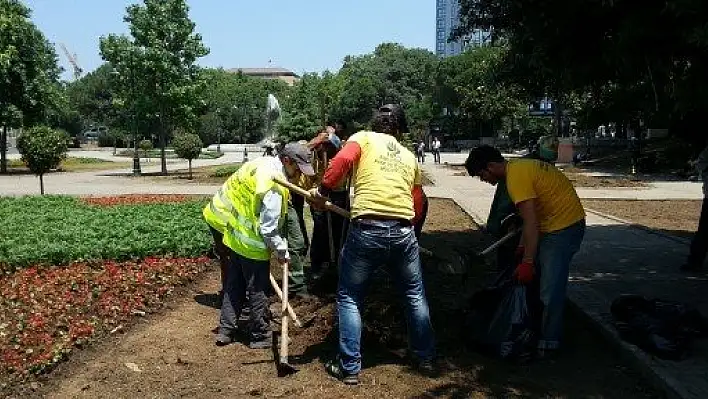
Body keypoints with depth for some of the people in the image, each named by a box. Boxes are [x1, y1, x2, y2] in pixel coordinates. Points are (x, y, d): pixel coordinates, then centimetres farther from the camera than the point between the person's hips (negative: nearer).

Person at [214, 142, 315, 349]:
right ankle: (259, 336, 21)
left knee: (233, 285, 19)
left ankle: (226, 331, 29)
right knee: (257, 291, 7)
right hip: (254, 246, -9)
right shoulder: (275, 185, -26)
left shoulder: (261, 163, 1)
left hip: (235, 237, 9)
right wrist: (282, 251, -10)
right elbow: (269, 229, -25)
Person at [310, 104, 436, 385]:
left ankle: (349, 368, 15)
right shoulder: (409, 156, 20)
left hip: (367, 230, -3)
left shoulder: (363, 138, 9)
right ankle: (425, 358, 32)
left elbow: (343, 160, -13)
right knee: (415, 295, 22)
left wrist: (323, 190, -5)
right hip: (404, 231, 4)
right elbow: (418, 205, 16)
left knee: (349, 298, 12)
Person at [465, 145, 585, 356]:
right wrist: (522, 246, 16)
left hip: (564, 226, -11)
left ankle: (548, 344, 3)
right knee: (534, 278, 15)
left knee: (550, 289, -7)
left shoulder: (516, 176, -22)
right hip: (551, 225, 11)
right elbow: (530, 217, 15)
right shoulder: (519, 166, 10)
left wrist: (527, 262, -23)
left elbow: (531, 223, -25)